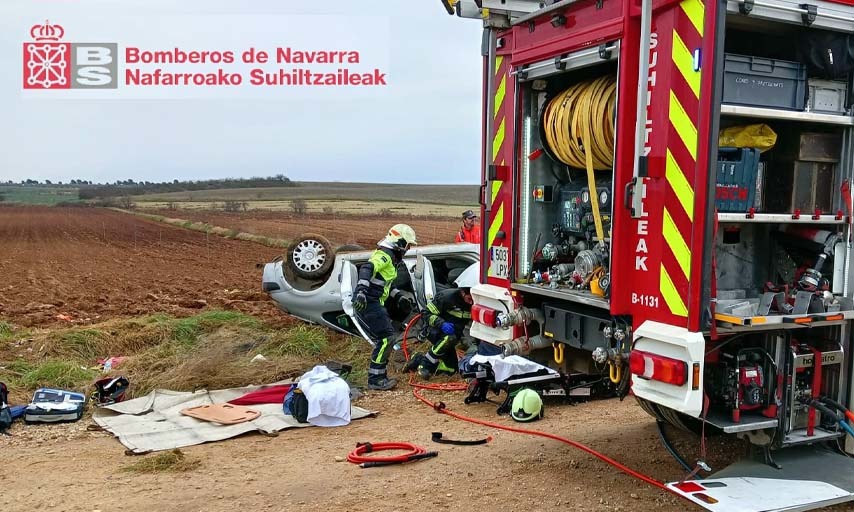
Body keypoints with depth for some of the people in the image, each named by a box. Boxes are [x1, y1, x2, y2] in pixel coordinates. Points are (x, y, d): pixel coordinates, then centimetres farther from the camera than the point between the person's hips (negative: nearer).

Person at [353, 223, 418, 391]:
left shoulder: (390, 257, 19)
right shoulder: (384, 256, -14)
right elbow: (367, 268, -32)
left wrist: (398, 294, 26)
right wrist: (361, 290, -44)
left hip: (374, 303, 10)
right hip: (367, 302, -10)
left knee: (385, 337, 15)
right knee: (385, 338, -11)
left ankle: (379, 375, 23)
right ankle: (375, 380, -6)